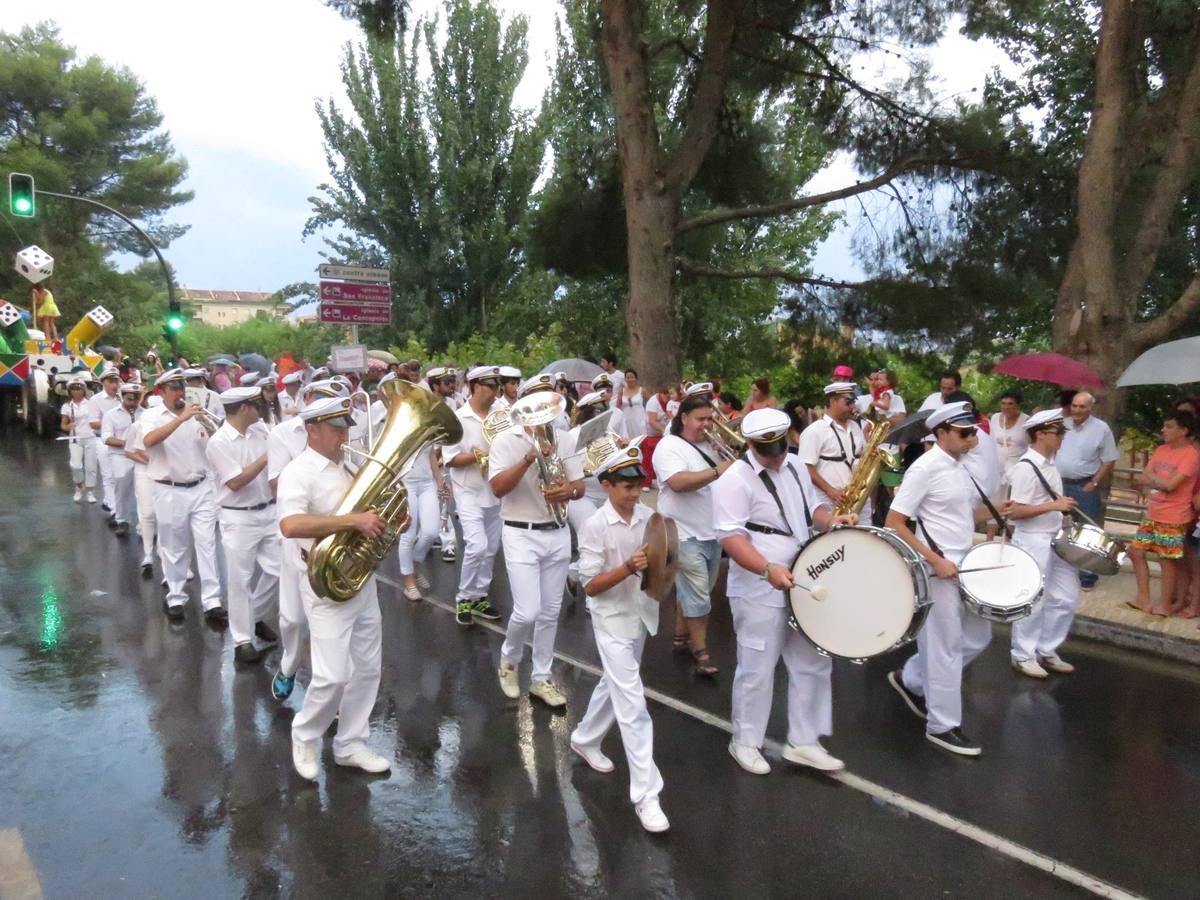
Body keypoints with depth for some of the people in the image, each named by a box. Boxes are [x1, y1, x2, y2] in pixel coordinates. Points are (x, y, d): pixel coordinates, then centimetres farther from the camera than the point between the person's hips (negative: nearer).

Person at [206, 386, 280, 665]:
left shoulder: (261, 429, 3)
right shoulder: (218, 443, -14)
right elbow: (235, 482, -19)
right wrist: (266, 457, -19)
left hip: (269, 513, 6)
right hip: (239, 519, -6)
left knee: (277, 571, 9)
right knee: (240, 580, 2)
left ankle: (255, 618, 33)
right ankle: (242, 639, 13)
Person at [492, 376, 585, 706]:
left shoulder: (563, 439, 5)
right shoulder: (506, 440, -7)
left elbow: (580, 485, 6)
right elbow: (497, 488, -17)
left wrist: (567, 490, -17)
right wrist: (529, 459, -27)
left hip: (558, 533, 5)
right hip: (521, 534, -4)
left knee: (550, 612, 10)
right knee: (527, 612, -10)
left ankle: (541, 678, 24)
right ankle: (509, 658, 21)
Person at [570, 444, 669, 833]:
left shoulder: (649, 516, -2)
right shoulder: (594, 526, -17)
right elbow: (590, 586, -16)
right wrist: (628, 568, -30)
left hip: (642, 614, 6)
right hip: (613, 620, -6)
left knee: (615, 685, 23)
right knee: (632, 704, -8)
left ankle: (585, 739, 48)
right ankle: (645, 795, -2)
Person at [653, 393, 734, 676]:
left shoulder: (710, 446, 14)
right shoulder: (669, 446, -12)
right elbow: (678, 482, -28)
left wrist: (731, 459, -2)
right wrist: (717, 471, -29)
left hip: (712, 533, 8)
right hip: (686, 535, -8)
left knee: (693, 592, 18)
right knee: (698, 597, -6)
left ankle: (680, 637, 33)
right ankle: (701, 653, 2)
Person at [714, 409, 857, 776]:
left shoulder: (795, 466, 7)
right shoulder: (734, 481, -18)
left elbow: (812, 507, 19)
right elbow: (730, 537, -24)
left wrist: (832, 520, -3)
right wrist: (768, 570, -36)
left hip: (803, 586, 8)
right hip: (759, 593, -8)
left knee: (814, 663, 14)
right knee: (757, 670, 4)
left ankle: (804, 742, 28)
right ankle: (745, 742, 24)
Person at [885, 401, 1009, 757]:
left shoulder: (960, 468, 10)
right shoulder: (925, 468, -17)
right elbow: (894, 523, -20)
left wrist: (993, 511, 1)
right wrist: (936, 560, -22)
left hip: (963, 566, 9)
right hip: (938, 570, -9)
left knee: (978, 636, 17)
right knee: (946, 647, 0)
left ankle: (910, 679, 30)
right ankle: (943, 725, 15)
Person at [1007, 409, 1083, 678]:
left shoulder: (1049, 463, 9)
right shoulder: (1026, 468, -19)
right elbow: (1015, 512, -23)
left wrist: (1062, 515, 12)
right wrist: (1053, 506, -26)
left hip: (1055, 540, 9)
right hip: (1033, 543, -9)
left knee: (1066, 597, 13)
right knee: (1033, 603, 2)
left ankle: (1047, 650, 27)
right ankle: (1023, 655, 18)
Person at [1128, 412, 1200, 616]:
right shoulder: (1161, 450, 8)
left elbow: (1170, 485, -23)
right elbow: (1142, 479, 5)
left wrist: (1151, 477, -6)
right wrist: (1160, 482, -13)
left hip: (1173, 519, -8)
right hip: (1151, 514, 8)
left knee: (1167, 560, 3)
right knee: (1136, 551, 10)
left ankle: (1165, 604, 17)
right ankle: (1144, 598, 21)